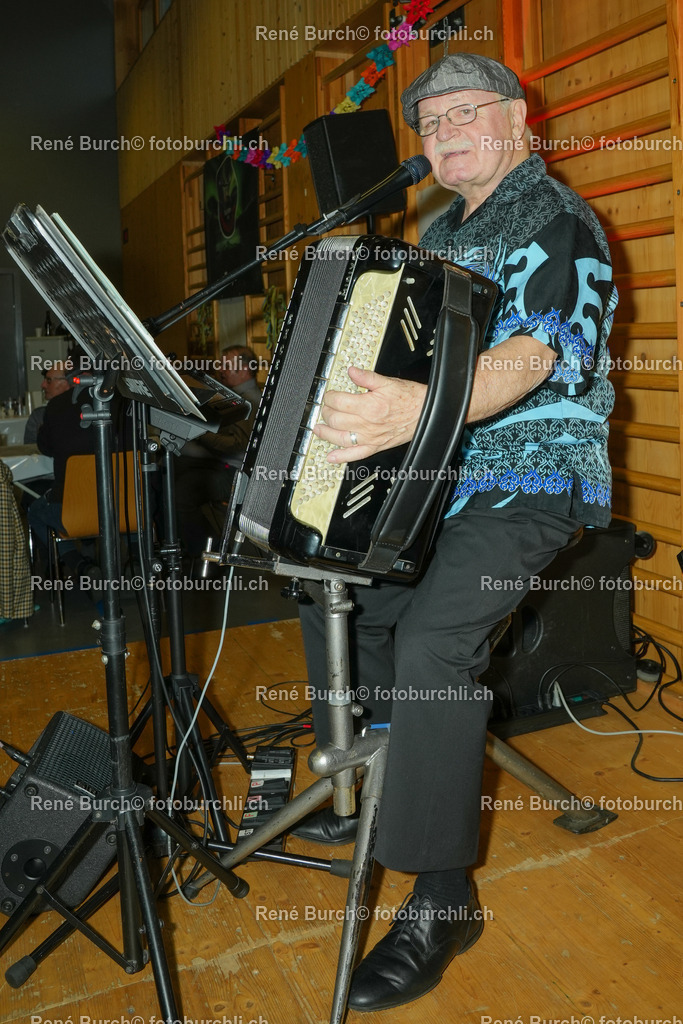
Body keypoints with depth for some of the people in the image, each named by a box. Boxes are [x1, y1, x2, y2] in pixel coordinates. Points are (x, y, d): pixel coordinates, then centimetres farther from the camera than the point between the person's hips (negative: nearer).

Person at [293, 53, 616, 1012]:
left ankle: (441, 898, -13)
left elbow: (533, 356, -28)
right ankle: (374, 783, 27)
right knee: (339, 589, 11)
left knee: (434, 637, -29)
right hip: (439, 475, 9)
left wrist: (420, 409, -46)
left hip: (529, 479, -9)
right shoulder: (442, 232, 19)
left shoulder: (556, 221, -9)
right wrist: (356, 402, 11)